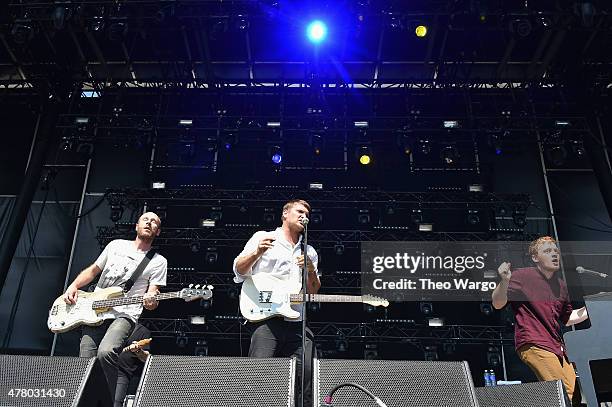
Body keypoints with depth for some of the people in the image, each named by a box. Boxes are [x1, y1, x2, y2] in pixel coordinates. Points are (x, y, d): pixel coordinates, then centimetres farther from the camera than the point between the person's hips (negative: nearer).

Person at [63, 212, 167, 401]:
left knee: (106, 352, -31)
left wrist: (151, 301, -23)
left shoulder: (158, 262, 8)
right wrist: (74, 285, 7)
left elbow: (152, 293, 1)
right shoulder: (116, 245, 17)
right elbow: (93, 270, 24)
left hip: (124, 315, -4)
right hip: (93, 312, 4)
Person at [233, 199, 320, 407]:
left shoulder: (309, 251, 21)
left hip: (297, 322, 5)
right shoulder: (262, 237, 8)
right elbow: (238, 270, 1)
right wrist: (257, 253, -18)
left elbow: (313, 291, 18)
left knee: (309, 374, -1)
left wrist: (311, 271, -3)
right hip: (266, 318, -4)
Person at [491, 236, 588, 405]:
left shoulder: (561, 285, 17)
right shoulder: (522, 276, -3)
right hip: (533, 345, -8)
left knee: (576, 397, 4)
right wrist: (504, 281, -27)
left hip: (557, 348, 8)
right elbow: (498, 304, -9)